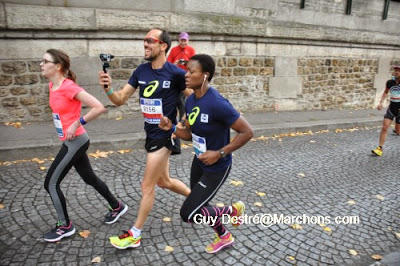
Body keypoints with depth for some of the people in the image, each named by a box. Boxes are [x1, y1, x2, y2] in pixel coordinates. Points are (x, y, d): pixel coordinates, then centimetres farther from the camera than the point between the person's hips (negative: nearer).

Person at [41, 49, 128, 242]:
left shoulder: (69, 87, -20)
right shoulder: (52, 86, 6)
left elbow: (99, 107, -26)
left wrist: (76, 124, -23)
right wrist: (66, 122, 13)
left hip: (75, 142, -9)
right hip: (72, 142, 9)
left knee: (51, 183, 0)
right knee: (89, 178, 18)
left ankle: (65, 226, 18)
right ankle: (117, 207, 35)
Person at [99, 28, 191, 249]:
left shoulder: (176, 73, -16)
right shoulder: (141, 71, 2)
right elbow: (120, 100, 0)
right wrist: (108, 88, -19)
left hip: (165, 136, -7)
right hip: (151, 134, 8)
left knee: (147, 186, 1)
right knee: (163, 181, 21)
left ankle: (134, 235, 19)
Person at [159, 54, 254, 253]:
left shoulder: (217, 104, -30)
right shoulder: (190, 101, -4)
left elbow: (247, 132, -25)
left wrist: (219, 153, -24)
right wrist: (171, 128, -12)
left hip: (216, 168, -8)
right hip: (199, 162, 8)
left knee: (188, 214, -4)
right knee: (197, 207, 23)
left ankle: (233, 210, 20)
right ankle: (224, 237, 51)